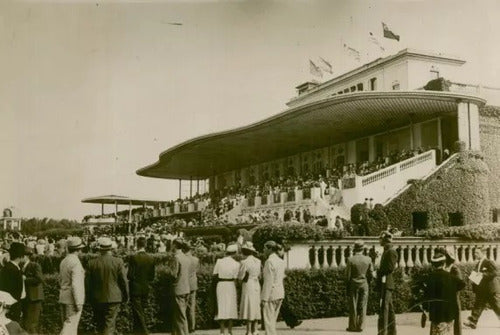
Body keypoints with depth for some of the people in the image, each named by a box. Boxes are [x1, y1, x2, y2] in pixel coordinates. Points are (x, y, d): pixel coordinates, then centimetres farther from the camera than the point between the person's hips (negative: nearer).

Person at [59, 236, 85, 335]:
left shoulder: (64, 261, 9)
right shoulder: (76, 262, -18)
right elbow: (76, 284, -22)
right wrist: (78, 302, -19)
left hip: (63, 297, 9)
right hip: (72, 299, -9)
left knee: (68, 324, 15)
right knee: (70, 326, -6)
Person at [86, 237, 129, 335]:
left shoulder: (92, 263, -3)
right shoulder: (118, 262, -9)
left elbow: (88, 283, 3)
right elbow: (123, 281, -5)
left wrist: (90, 298, 15)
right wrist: (126, 296, 9)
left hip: (97, 300, 2)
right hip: (113, 298, -2)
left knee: (100, 326, 18)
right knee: (109, 326, -1)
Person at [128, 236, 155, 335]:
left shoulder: (134, 258, -15)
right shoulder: (151, 258, 0)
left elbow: (130, 275, -15)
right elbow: (152, 276, 4)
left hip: (135, 289, -5)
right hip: (146, 289, 5)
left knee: (138, 314, -1)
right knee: (140, 312, 17)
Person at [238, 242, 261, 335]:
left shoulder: (244, 262, -15)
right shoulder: (258, 261, 6)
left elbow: (240, 277, -9)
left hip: (248, 286, -7)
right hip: (256, 286, 7)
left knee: (248, 309, -3)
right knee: (255, 309, 10)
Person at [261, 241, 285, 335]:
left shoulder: (269, 261, -15)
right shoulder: (281, 261, 11)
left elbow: (268, 281, -18)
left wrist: (264, 298, -16)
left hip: (270, 293, -8)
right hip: (280, 293, 8)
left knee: (269, 319, -2)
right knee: (272, 319, 16)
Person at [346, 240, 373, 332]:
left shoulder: (351, 260, -14)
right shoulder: (368, 259, -6)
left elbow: (347, 274, -9)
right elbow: (371, 274, 0)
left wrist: (348, 286, 4)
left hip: (353, 285, -2)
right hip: (364, 285, 2)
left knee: (353, 306, 6)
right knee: (362, 306, 7)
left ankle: (352, 326, 9)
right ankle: (360, 326, 7)